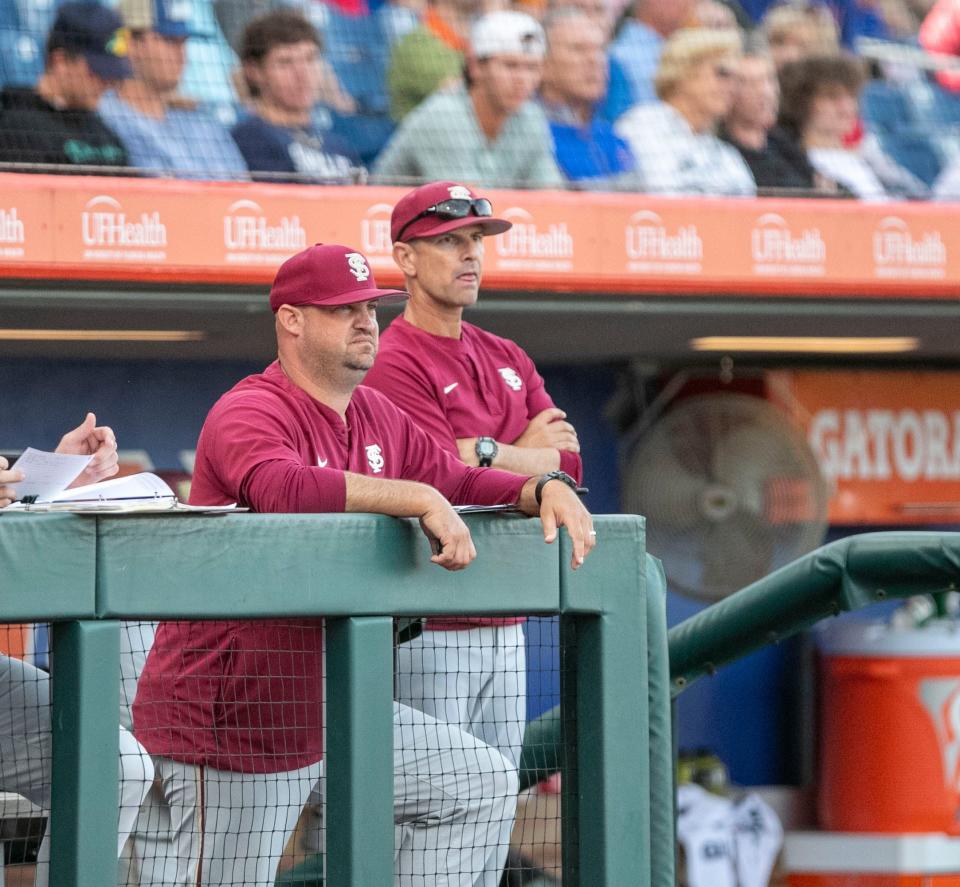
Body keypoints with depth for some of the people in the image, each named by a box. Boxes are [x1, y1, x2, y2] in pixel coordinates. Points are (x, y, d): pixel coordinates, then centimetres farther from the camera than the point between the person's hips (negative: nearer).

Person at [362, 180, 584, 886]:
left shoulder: (508, 360, 17)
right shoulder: (396, 364, -8)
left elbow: (567, 461, 5)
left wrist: (482, 450, -8)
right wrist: (522, 454, -2)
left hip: (504, 629, 8)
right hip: (430, 633, -8)